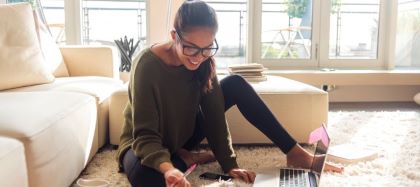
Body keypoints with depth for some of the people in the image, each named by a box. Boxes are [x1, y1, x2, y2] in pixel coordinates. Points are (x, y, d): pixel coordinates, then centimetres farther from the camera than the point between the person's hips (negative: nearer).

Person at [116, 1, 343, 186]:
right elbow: (145, 135, -32)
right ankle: (185, 160, -10)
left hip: (182, 135, 5)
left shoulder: (203, 61, -14)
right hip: (145, 145, -5)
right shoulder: (148, 65, -31)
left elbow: (214, 115, -14)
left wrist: (229, 164, -23)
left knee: (236, 85, -12)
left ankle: (294, 152, -7)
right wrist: (168, 168, -51)